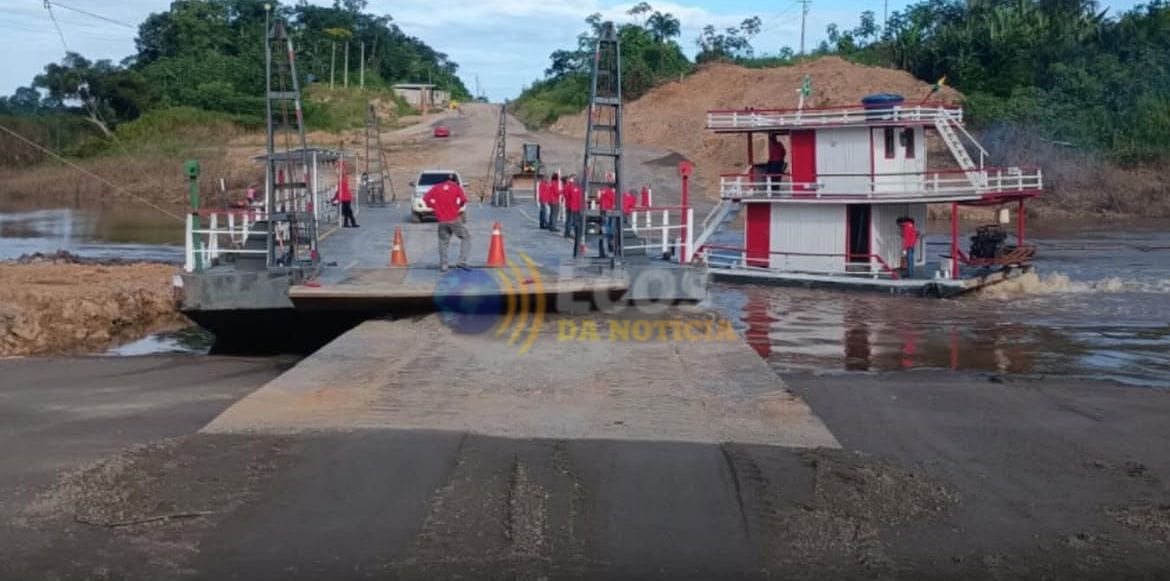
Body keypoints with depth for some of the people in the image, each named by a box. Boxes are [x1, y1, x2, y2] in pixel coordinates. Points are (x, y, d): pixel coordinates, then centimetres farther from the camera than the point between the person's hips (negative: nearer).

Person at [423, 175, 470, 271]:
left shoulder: (436, 187, 11)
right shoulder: (457, 187, 3)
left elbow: (425, 198, 8)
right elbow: (464, 200, -9)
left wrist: (434, 206, 15)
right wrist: (458, 206, 8)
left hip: (441, 220, 3)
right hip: (454, 219, -3)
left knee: (443, 242, 15)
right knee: (466, 238, 9)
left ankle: (443, 265, 10)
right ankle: (462, 261, -5)